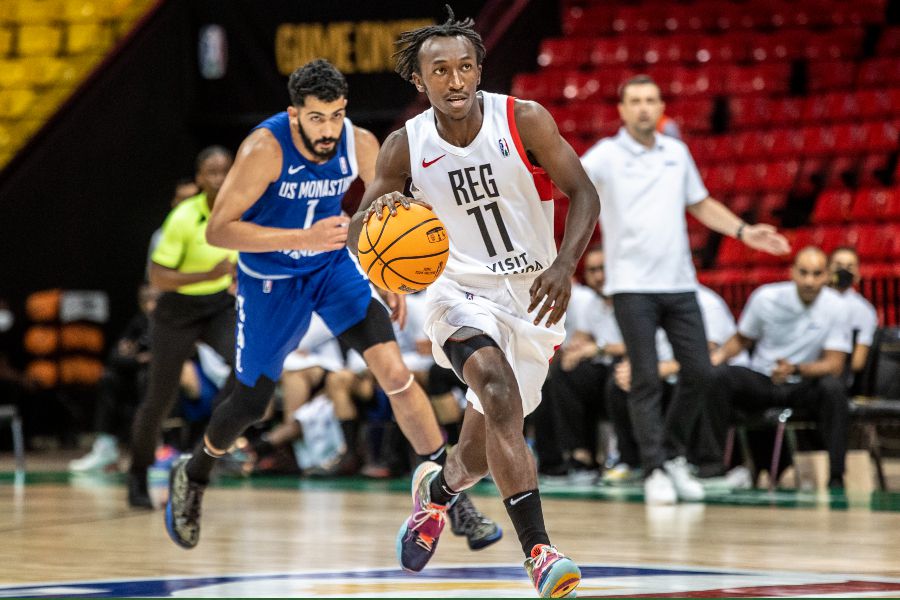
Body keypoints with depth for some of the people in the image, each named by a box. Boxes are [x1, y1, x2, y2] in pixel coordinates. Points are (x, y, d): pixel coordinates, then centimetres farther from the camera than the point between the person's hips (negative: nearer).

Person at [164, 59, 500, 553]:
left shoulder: (360, 145, -17)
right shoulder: (265, 150, -30)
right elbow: (218, 230, -32)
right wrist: (303, 239, -41)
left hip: (334, 267, 2)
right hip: (269, 280, -2)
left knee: (394, 371, -15)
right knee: (250, 404, 9)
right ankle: (193, 476, 41)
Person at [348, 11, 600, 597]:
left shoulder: (525, 121, -12)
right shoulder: (406, 146, -8)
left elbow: (582, 193, -9)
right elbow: (358, 232, -2)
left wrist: (564, 265, -25)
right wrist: (380, 213, -27)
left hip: (532, 296, 1)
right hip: (464, 290, -1)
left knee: (482, 454, 9)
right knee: (498, 390, -33)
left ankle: (438, 487, 48)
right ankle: (538, 549, -37)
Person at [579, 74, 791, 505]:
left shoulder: (677, 153, 12)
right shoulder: (607, 155, -3)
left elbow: (701, 204, 24)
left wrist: (743, 231, 14)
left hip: (679, 284, 5)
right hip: (632, 286, -5)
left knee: (698, 372, 3)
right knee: (646, 380, -6)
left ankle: (674, 456, 20)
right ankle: (654, 470, 1)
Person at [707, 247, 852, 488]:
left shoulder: (835, 307, -9)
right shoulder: (765, 297, -7)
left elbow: (834, 365, -12)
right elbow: (742, 339, 10)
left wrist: (795, 369, -30)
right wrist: (719, 355, -12)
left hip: (804, 385, -1)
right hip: (761, 381, 1)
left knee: (833, 387, -35)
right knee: (717, 376, -28)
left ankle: (836, 477, -31)